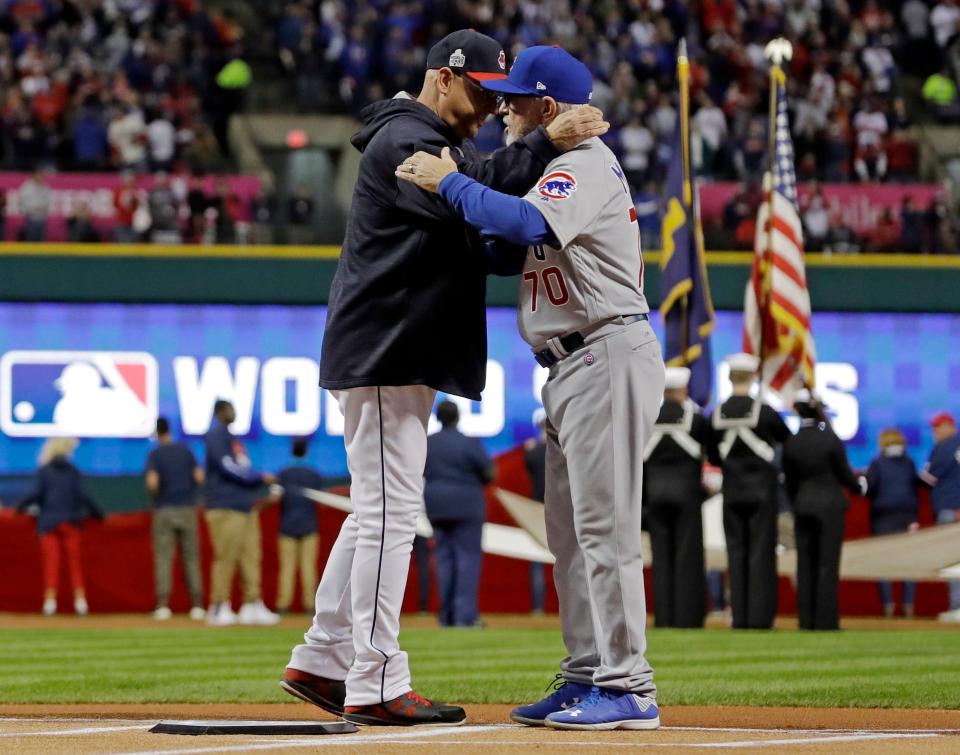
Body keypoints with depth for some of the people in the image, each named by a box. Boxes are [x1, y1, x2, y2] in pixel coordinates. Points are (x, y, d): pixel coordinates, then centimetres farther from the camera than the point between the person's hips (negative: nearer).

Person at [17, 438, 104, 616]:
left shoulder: (43, 471, -1)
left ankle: (50, 600, -8)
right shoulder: (73, 471, 2)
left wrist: (21, 506, 5)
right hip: (70, 522, 1)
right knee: (74, 561, 6)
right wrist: (97, 513, 7)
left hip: (48, 523, -1)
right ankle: (80, 600, 1)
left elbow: (35, 493, -10)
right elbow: (83, 495, -4)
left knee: (51, 562, -1)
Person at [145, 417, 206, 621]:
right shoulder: (185, 449, 4)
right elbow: (199, 477, -3)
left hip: (164, 511, -2)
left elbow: (152, 482, -19)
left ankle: (163, 605, -11)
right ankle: (197, 606, 3)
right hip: (187, 510, 2)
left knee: (163, 558, -1)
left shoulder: (154, 454, -4)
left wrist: (153, 494, 2)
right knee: (191, 558, 7)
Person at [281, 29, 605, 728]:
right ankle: (375, 685, -11)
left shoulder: (434, 143, 22)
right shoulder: (404, 141, -11)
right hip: (384, 355, -11)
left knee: (381, 512, 14)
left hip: (402, 359, 11)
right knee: (390, 512, -11)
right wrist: (547, 144, -31)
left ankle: (321, 662, 19)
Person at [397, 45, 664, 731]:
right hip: (573, 366, 11)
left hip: (610, 354, -11)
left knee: (603, 525, -11)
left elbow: (527, 223, -30)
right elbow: (515, 253, 22)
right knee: (571, 531, 11)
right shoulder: (563, 169, 21)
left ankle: (629, 690, -10)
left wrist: (449, 182, -21)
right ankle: (587, 677, 16)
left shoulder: (586, 163, -12)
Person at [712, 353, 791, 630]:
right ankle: (759, 616, -3)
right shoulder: (763, 411, -11)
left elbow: (713, 454, 5)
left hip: (732, 492, 3)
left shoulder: (718, 415, -2)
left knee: (736, 553, 6)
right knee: (761, 553, 0)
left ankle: (739, 616, 4)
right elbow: (788, 440, 2)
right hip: (761, 490, -3)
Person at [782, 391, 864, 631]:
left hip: (803, 506, 3)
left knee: (806, 564, 8)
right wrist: (860, 486, 18)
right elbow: (844, 474, -3)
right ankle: (826, 620, -3)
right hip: (830, 505, -3)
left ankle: (806, 619, 7)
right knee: (828, 564, -1)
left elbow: (790, 482, 6)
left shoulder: (790, 443, -1)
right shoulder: (831, 439, -11)